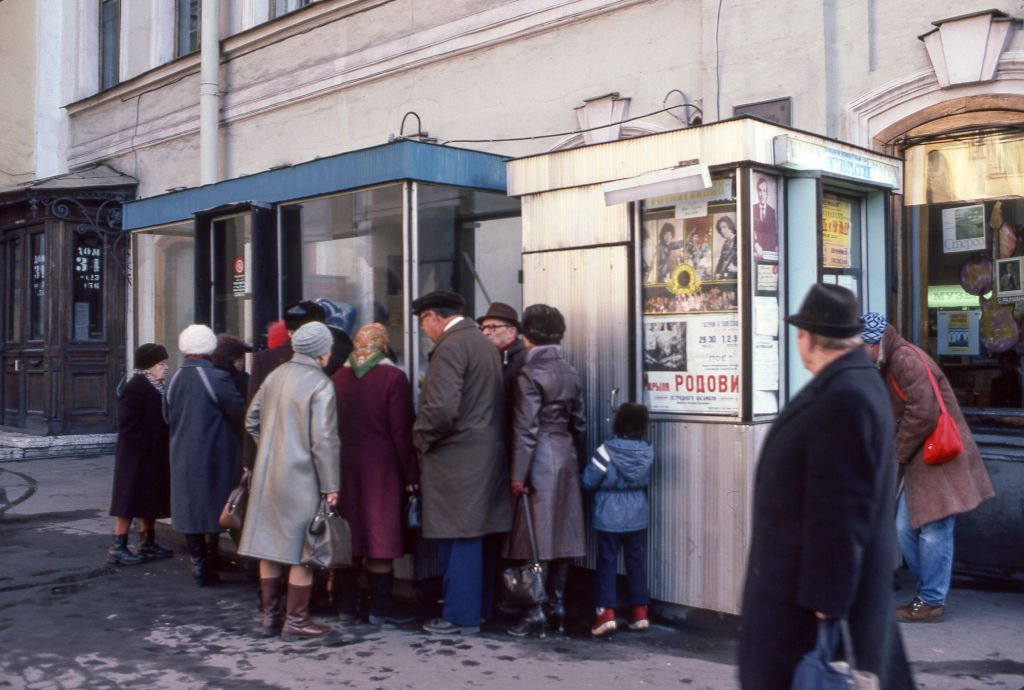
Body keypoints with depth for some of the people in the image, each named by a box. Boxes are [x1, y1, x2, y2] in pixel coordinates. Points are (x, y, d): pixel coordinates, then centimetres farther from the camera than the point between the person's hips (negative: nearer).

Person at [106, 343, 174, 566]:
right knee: (130, 499, -5)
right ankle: (118, 548, 1)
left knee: (150, 498, 15)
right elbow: (128, 426, -22)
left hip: (154, 456, 10)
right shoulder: (133, 389, -17)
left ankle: (148, 543, 25)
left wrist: (162, 447, 9)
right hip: (137, 456, -10)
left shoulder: (158, 388, 13)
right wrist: (148, 445, -22)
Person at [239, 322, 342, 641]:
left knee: (270, 544, 13)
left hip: (268, 474, 7)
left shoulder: (275, 376, 8)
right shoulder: (320, 385, -14)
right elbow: (324, 441, -16)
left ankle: (270, 616, 23)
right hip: (301, 477, -7)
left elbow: (252, 420, 16)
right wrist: (330, 486, -11)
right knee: (302, 551, 2)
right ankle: (296, 620, 8)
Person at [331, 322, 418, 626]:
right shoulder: (393, 377, -8)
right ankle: (380, 606, 4)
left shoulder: (337, 378, 5)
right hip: (381, 465, -4)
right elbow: (401, 430, -11)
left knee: (347, 535, 10)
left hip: (344, 466, 5)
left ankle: (347, 604, 17)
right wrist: (410, 472, -6)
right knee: (380, 535, 1)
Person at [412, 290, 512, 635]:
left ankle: (461, 615, 5)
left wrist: (421, 438, -7)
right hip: (485, 454, 9)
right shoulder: (484, 343, 15)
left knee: (458, 539, -2)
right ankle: (478, 607, 24)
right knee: (473, 538, 15)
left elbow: (441, 409, -24)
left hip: (456, 459, -9)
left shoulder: (450, 347, -15)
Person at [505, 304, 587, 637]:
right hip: (567, 459, 7)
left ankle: (536, 612, 0)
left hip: (541, 461, -7)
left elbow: (526, 429, -15)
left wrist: (518, 474, -12)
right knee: (561, 533, 9)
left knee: (536, 535, -2)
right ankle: (558, 607, 16)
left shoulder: (529, 374, -12)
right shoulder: (570, 372, 8)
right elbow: (579, 422, 12)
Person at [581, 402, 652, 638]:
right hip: (636, 515, 4)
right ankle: (640, 612, 16)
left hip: (609, 517, -4)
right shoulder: (647, 452, -6)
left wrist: (604, 485, 12)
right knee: (635, 561, 12)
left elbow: (589, 481, -9)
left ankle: (606, 613, -3)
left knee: (607, 563, 3)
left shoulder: (607, 450, -18)